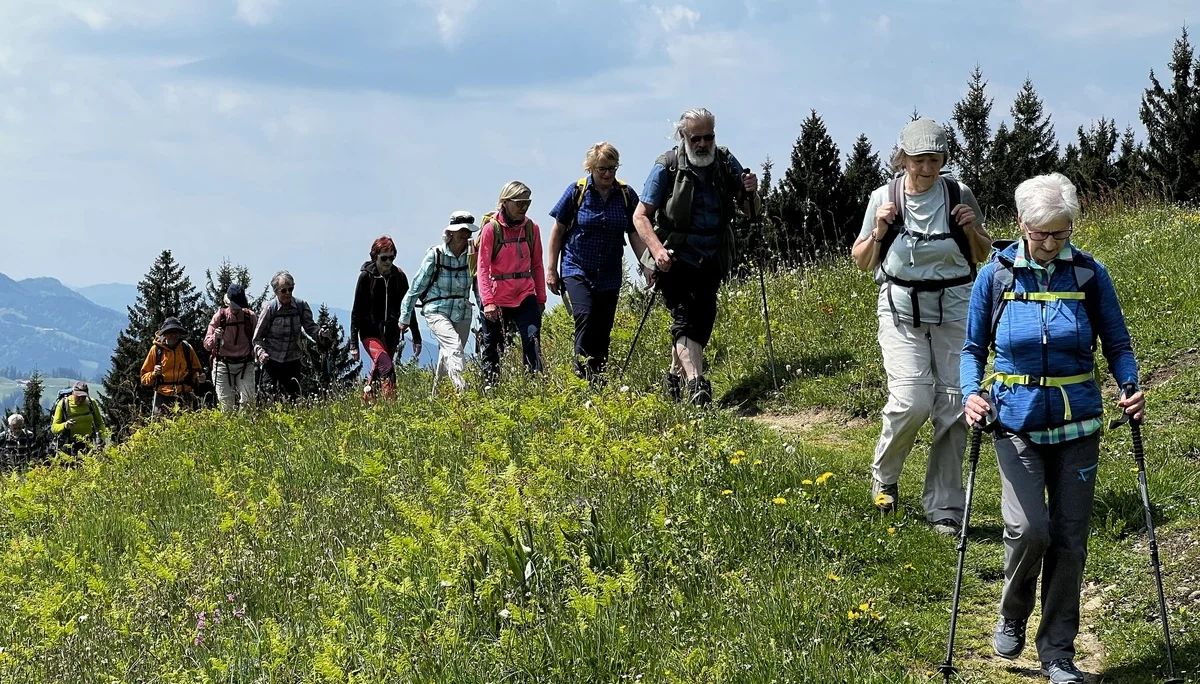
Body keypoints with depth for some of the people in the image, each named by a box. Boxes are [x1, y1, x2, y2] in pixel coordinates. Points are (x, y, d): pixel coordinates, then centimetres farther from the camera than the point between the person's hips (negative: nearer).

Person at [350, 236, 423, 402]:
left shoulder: (399, 276, 3)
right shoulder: (366, 276, -7)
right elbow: (356, 311, -4)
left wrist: (416, 338, 9)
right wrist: (353, 344, -8)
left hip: (391, 333, 4)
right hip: (370, 333, -4)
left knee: (378, 372, 9)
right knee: (387, 369, -22)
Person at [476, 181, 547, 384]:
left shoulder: (531, 228, 4)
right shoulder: (491, 228, -6)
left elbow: (537, 265, 11)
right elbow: (483, 267, -9)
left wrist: (541, 297, 9)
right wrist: (487, 301, -18)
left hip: (525, 296, 2)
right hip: (497, 298, -2)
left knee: (532, 339, -13)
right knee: (492, 347, 7)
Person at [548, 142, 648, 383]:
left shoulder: (626, 195, 0)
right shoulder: (577, 191, -6)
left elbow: (635, 235, 5)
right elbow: (558, 230, 2)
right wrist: (551, 269, 1)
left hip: (609, 275, 3)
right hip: (577, 270, -3)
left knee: (603, 330, 5)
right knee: (585, 317, -23)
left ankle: (599, 376, 14)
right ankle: (585, 373, -24)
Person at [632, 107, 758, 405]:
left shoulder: (726, 162, 1)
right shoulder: (667, 166, -10)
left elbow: (752, 208, 10)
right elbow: (640, 215, -10)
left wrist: (751, 192, -15)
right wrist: (657, 249, -27)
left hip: (711, 260, 5)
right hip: (676, 259, -4)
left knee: (703, 320, 10)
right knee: (684, 317, -18)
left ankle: (676, 375, 30)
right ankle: (697, 382, -29)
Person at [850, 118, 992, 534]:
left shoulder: (958, 195, -1)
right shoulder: (884, 198, -2)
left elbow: (983, 256, 13)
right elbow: (862, 262, 7)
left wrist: (973, 229, -8)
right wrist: (879, 230, -11)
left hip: (954, 310, 1)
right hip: (902, 312, -1)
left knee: (953, 408, -3)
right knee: (911, 401, -17)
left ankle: (944, 508, 9)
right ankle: (884, 476, 13)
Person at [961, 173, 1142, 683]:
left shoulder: (1089, 274, -2)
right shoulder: (996, 276, -3)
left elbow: (1117, 343, 6)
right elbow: (973, 349, 5)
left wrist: (1131, 386, -13)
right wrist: (971, 394, -13)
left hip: (1076, 425, 1)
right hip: (1017, 423, -1)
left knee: (1069, 538, 3)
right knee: (1029, 529, -17)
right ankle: (1012, 617, 13)